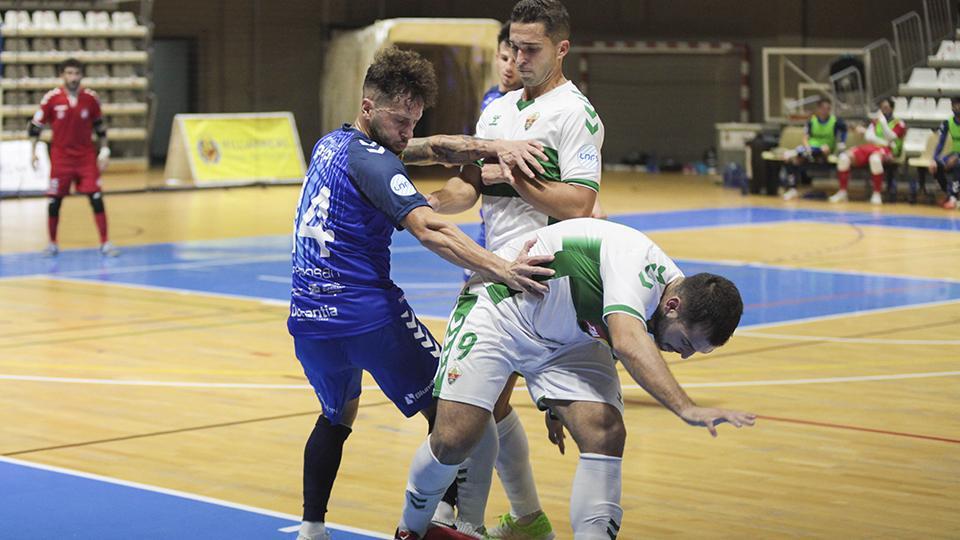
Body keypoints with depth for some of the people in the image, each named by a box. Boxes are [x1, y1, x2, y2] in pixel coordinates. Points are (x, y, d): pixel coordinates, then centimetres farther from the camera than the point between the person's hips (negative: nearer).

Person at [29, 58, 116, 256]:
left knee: (96, 198, -6)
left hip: (86, 156, 1)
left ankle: (105, 243, 0)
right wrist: (33, 153, -1)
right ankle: (52, 244, 18)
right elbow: (35, 126, 1)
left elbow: (100, 126, 10)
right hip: (60, 156, -1)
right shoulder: (51, 98, -8)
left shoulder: (91, 98, -3)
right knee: (54, 201, 2)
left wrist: (104, 151, 5)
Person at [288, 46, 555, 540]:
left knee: (336, 417, 27)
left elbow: (432, 148, 14)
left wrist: (493, 146, -1)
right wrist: (501, 270, -38)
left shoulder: (329, 145, 13)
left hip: (307, 318, 8)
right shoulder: (369, 161, -15)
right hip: (366, 313, -8)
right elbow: (429, 229, -30)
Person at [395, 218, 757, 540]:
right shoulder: (638, 259, -33)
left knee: (606, 435, -14)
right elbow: (629, 344, -49)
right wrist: (687, 409, -59)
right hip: (499, 310, -7)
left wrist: (560, 407, 19)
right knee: (453, 440, -13)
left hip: (567, 338, 7)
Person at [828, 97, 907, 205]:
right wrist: (884, 142, -8)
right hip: (871, 147, 5)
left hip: (887, 151, -5)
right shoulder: (875, 122, 24)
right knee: (844, 157, -21)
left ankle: (877, 194, -35)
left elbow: (890, 138, -6)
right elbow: (869, 137, 7)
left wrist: (883, 122, -9)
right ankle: (842, 192, -16)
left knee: (875, 157, -44)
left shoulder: (899, 124, 12)